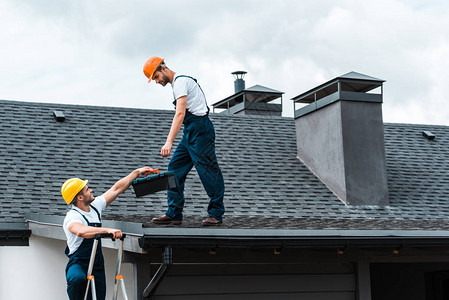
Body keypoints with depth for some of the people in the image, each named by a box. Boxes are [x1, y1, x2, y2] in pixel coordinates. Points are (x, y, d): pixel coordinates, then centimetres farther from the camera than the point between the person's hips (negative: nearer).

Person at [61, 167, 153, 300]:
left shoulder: (95, 206, 6)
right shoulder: (72, 217, -18)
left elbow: (116, 189, 15)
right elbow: (81, 231, -41)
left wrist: (137, 172, 19)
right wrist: (108, 230, -49)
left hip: (97, 266, 7)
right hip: (78, 264, -7)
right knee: (78, 279, -40)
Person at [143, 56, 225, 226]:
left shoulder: (180, 81, -12)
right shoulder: (177, 83, 19)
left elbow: (180, 114, -24)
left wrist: (169, 142, -31)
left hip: (200, 129, -10)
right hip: (190, 133, 10)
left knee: (208, 172, -6)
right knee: (175, 169, 5)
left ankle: (216, 214, 0)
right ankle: (174, 213, 5)